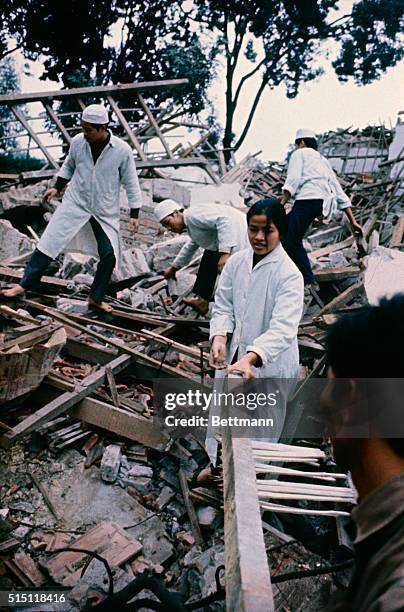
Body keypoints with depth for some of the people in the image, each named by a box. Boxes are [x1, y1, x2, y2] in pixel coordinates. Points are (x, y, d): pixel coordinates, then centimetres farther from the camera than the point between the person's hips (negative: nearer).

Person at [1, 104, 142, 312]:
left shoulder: (122, 150, -13)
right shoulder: (77, 142, -6)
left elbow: (131, 182, -4)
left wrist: (134, 213, -5)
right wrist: (57, 187, 6)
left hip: (105, 211, -1)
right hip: (75, 202, 1)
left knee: (110, 254, -4)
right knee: (49, 242, -5)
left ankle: (95, 298, 15)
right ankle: (25, 284, 7)